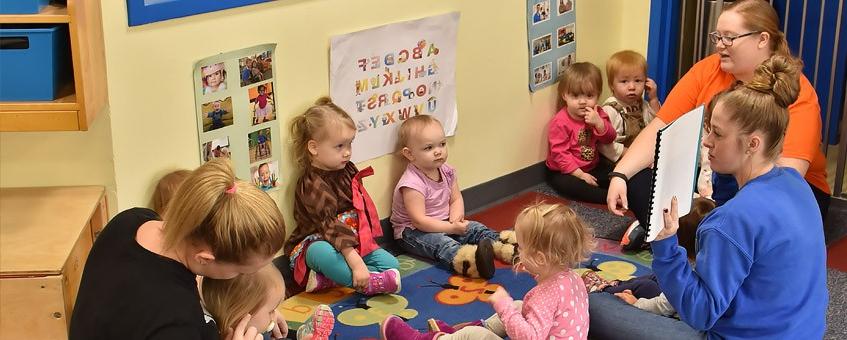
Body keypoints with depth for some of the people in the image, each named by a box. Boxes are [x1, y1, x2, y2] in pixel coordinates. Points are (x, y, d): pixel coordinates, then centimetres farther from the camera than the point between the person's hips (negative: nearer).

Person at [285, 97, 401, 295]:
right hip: (317, 244, -8)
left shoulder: (347, 170, 6)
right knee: (323, 253, -43)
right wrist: (355, 262, -40)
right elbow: (330, 225, -32)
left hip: (353, 243, 8)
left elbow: (361, 207, 19)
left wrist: (366, 239, 7)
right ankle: (371, 283, -32)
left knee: (390, 263, -12)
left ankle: (324, 279, -23)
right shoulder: (312, 184, -21)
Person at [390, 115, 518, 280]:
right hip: (413, 231, -9)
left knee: (476, 228, -6)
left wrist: (455, 217, -16)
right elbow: (419, 220, -29)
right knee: (441, 243, -35)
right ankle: (470, 262, -62)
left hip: (444, 223, 9)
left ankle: (504, 246, -25)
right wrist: (451, 228, -28)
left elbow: (456, 199, 7)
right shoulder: (412, 183, -25)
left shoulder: (446, 171, 0)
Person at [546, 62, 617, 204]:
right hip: (564, 171, -6)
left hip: (592, 166, 6)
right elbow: (560, 154, -21)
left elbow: (609, 139, -3)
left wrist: (599, 123, -23)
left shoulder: (597, 113, -1)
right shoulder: (560, 122, -19)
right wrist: (580, 175, -24)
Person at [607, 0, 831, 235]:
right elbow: (659, 129, -4)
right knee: (636, 180, -15)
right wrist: (619, 175, -19)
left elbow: (788, 171, -26)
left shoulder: (796, 91, -15)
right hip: (709, 178, 3)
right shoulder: (707, 70, -2)